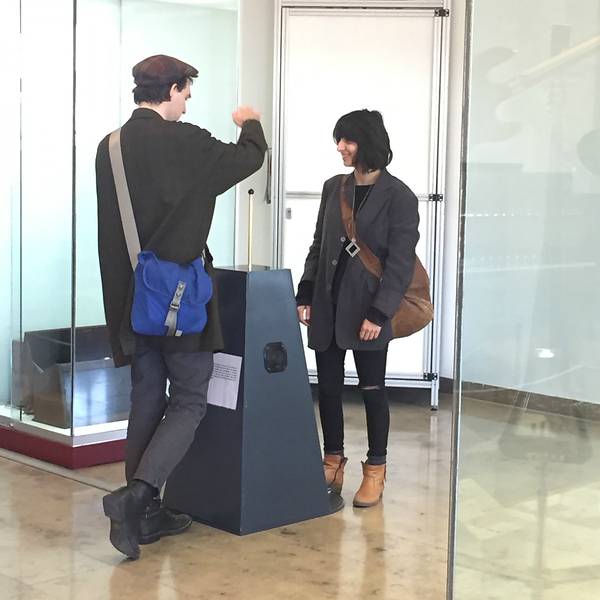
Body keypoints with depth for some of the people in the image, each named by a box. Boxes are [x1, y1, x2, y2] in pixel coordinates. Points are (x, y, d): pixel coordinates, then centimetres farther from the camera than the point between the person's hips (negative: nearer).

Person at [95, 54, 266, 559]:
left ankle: (145, 514, 18)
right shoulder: (185, 143, -15)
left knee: (147, 399, 14)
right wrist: (250, 124, 21)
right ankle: (136, 494, -13)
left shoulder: (110, 147, 4)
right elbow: (250, 157, 1)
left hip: (130, 295, 7)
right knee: (189, 402, 3)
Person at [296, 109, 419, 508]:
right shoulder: (334, 187, 10)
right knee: (328, 388, 8)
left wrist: (379, 313, -16)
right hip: (328, 307, 5)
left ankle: (375, 471, 15)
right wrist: (305, 295, 8)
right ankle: (333, 463, 22)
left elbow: (401, 263, -11)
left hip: (367, 311, -5)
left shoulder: (399, 197, -7)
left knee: (372, 390, 3)